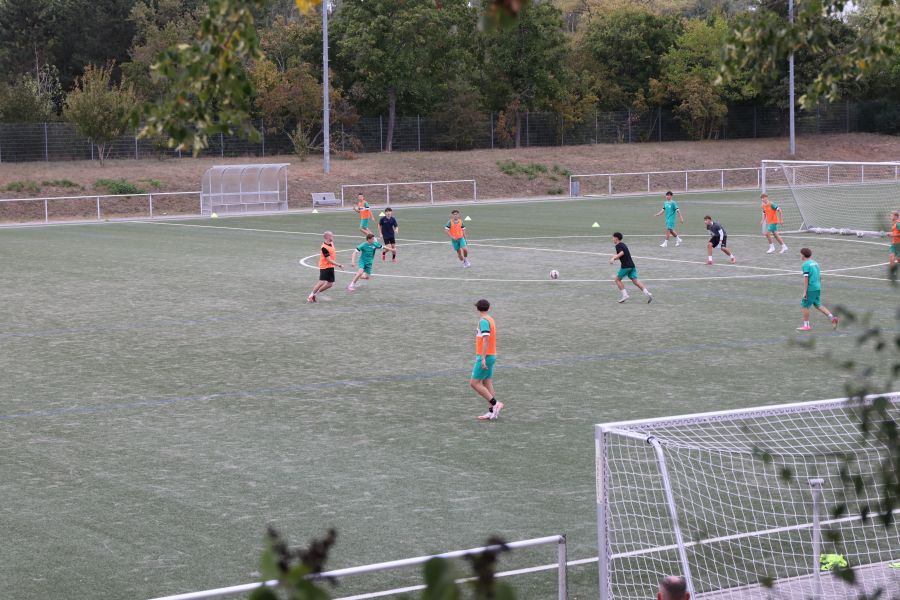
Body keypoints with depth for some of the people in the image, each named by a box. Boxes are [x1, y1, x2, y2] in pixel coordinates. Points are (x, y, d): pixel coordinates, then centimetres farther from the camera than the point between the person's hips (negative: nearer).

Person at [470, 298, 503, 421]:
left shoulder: (483, 321, -16)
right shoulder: (491, 319, 12)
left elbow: (486, 339, -25)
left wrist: (483, 358, -27)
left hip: (485, 357, -9)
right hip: (491, 356, 9)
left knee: (474, 383, -6)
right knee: (487, 384, 8)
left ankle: (495, 403, -8)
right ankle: (491, 412, 5)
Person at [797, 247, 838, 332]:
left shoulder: (806, 265, -11)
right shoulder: (815, 263, 14)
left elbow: (806, 279, -17)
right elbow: (819, 277, 19)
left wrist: (804, 292, -16)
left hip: (810, 289, -8)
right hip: (817, 288, 8)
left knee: (805, 305, 4)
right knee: (818, 305, 16)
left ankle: (806, 325, 8)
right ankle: (832, 318, 3)